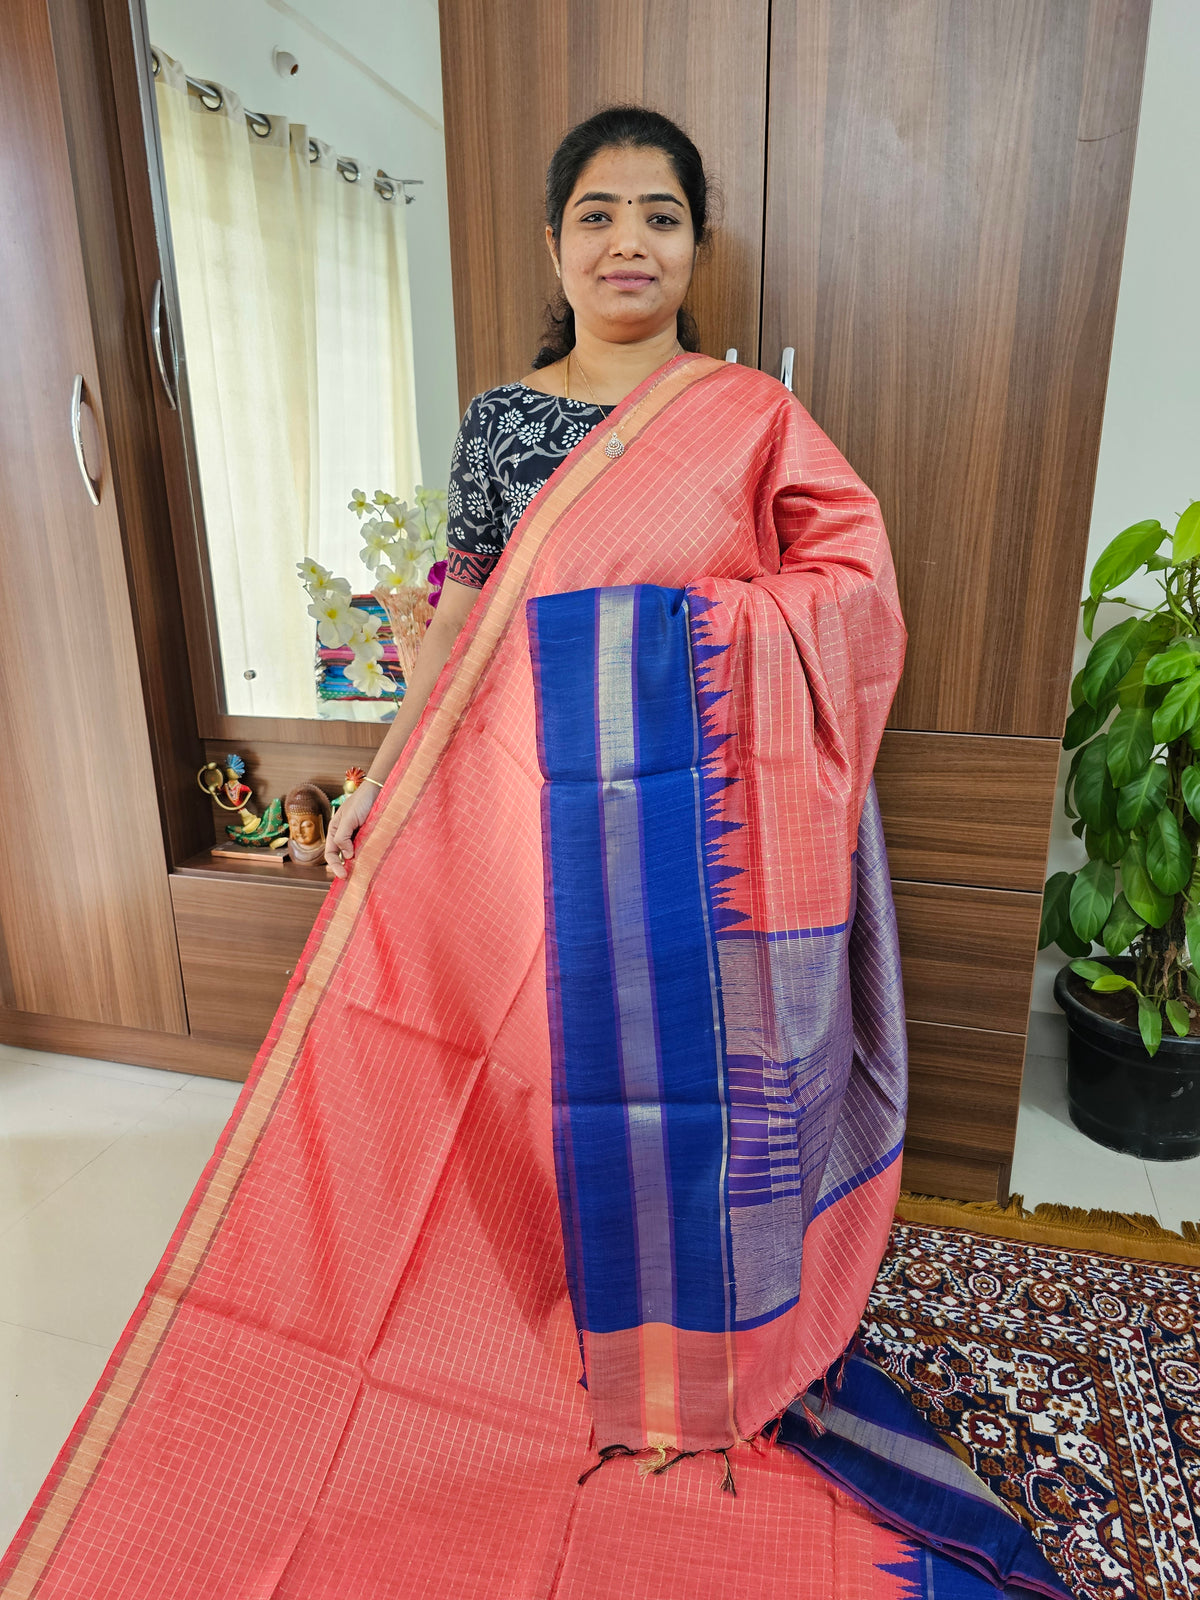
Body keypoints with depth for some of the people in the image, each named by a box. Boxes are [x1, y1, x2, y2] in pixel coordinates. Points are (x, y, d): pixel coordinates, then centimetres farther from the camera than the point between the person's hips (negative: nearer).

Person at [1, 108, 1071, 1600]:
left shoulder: (753, 416, 4)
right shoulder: (500, 418, 8)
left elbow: (858, 587, 2)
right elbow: (463, 618, 7)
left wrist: (699, 613, -11)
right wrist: (381, 780, 1)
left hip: (708, 823, -1)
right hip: (548, 815, 1)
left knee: (709, 1076, 11)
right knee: (577, 1073, 13)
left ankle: (715, 1348, 39)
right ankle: (596, 1338, 40)